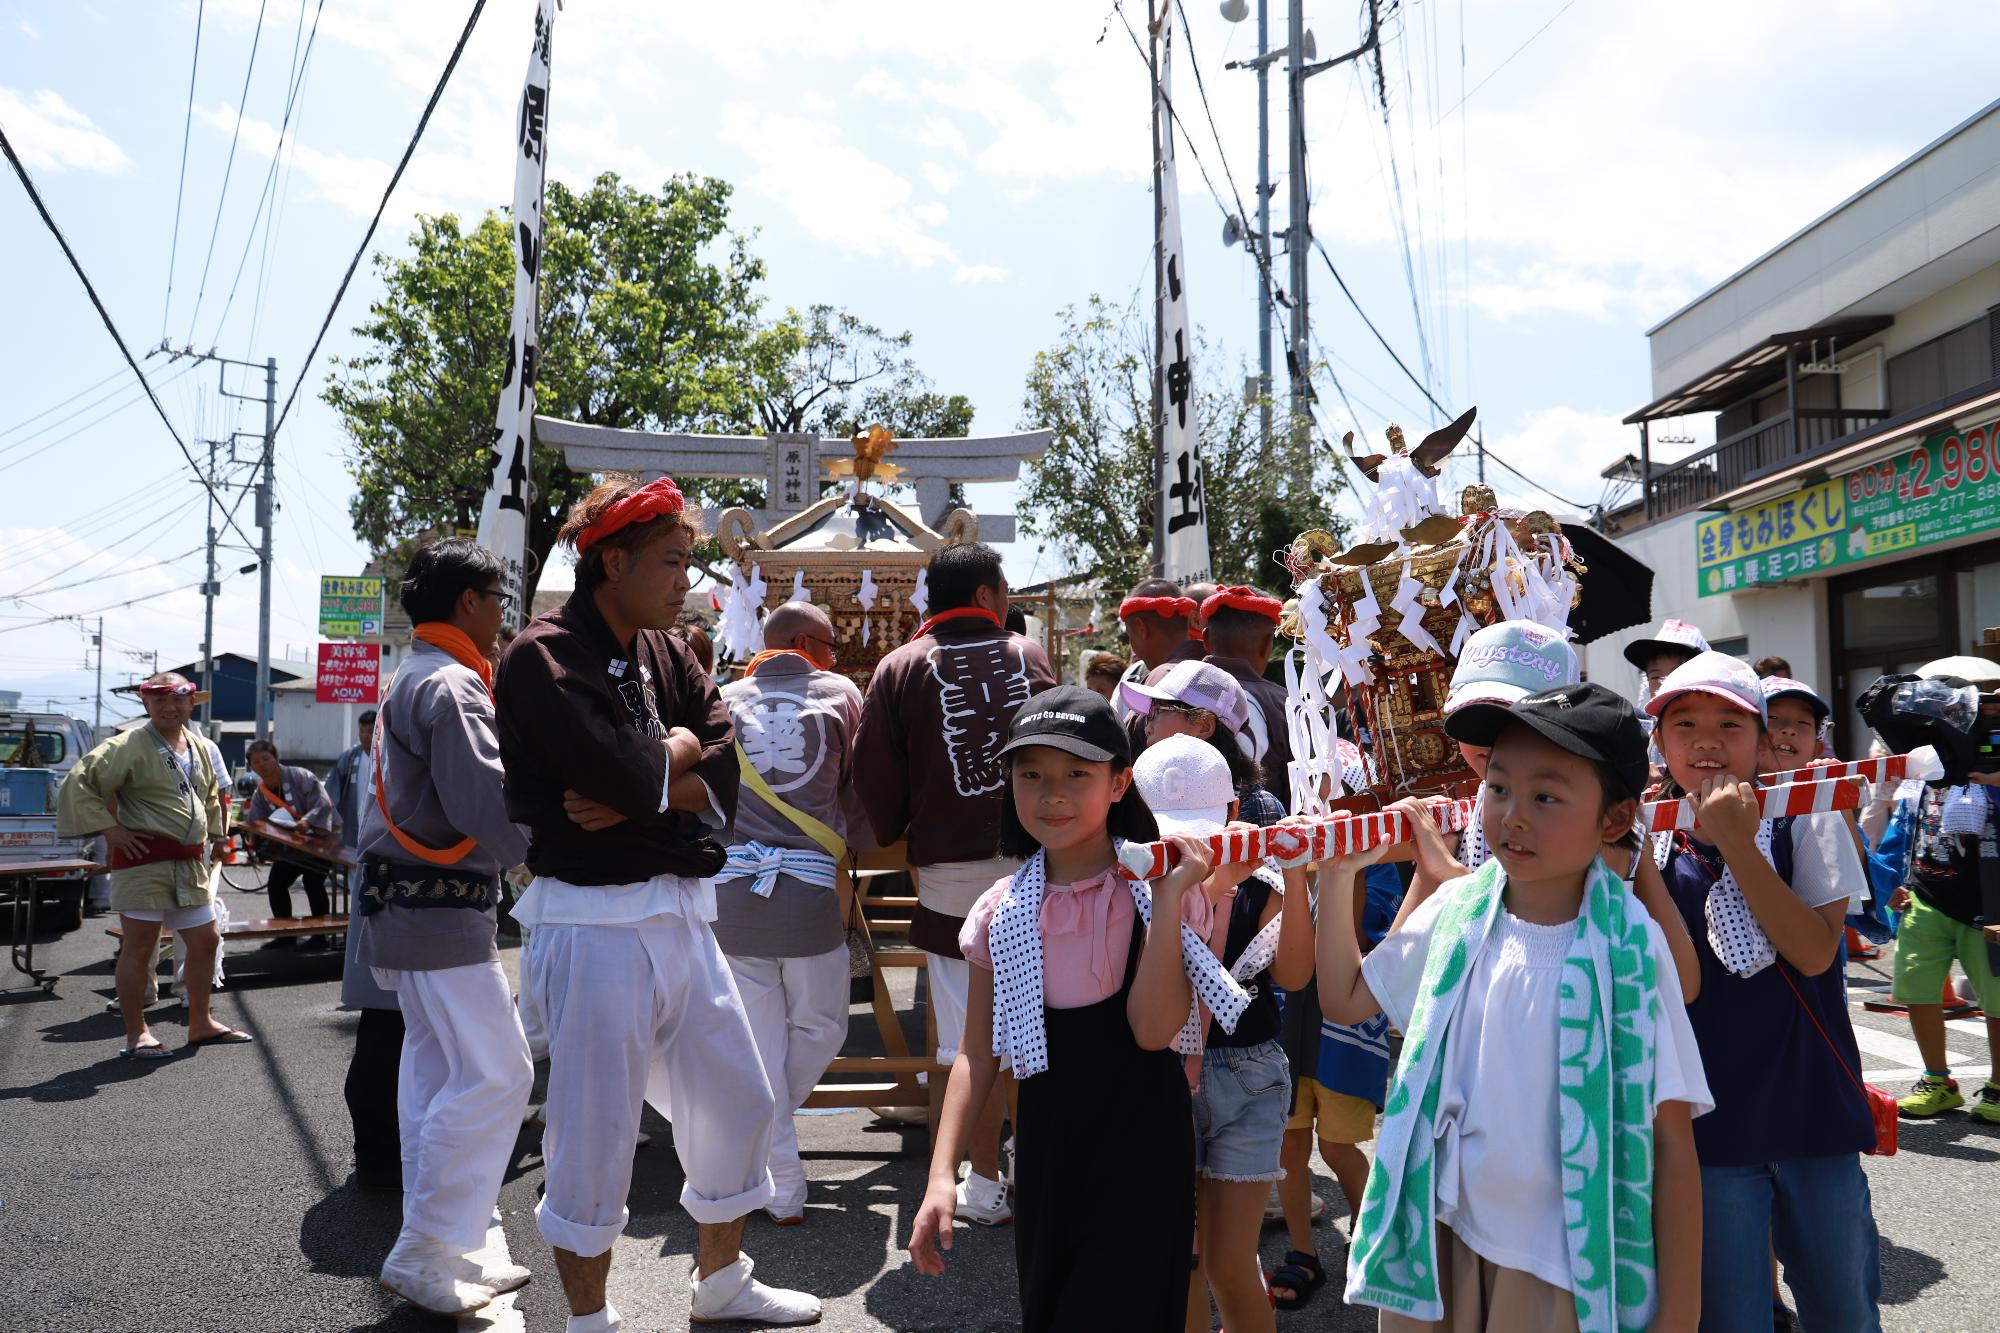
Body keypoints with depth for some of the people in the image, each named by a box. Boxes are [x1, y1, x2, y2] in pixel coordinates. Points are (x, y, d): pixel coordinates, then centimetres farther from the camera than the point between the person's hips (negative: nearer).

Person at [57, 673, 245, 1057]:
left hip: (190, 863, 7)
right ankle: (136, 1034, 11)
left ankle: (200, 1023, 26)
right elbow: (78, 782, -15)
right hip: (144, 860, -7)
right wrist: (110, 829, -17)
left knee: (206, 940, 12)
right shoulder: (129, 746, -10)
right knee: (139, 947, 0)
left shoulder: (199, 749, 13)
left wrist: (215, 838, 20)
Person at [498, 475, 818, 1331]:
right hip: (593, 922, -8)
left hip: (677, 912, 8)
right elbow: (626, 774, -25)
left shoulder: (664, 653, 10)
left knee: (735, 1100, 17)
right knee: (595, 1131, 4)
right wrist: (677, 748, -5)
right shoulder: (543, 658, -12)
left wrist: (633, 802, -15)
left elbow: (724, 778, 1)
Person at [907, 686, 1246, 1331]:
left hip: (1141, 1155, -3)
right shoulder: (1002, 911, -2)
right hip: (1046, 1151, 4)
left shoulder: (1154, 892, -10)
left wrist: (1167, 899, -25)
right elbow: (977, 1053, 3)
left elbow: (1154, 1028, -21)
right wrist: (942, 1173, -4)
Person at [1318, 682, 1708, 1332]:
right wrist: (1338, 876, 1)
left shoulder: (1628, 945, -14)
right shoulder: (1457, 912, -3)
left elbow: (1669, 1136, -10)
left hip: (1567, 1275, -3)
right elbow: (1345, 998, 10)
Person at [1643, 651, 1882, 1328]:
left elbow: (1815, 952, -15)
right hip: (1707, 1120, 0)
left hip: (1813, 1112, 0)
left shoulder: (1809, 824, -3)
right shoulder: (1649, 844, -1)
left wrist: (1737, 844, -21)